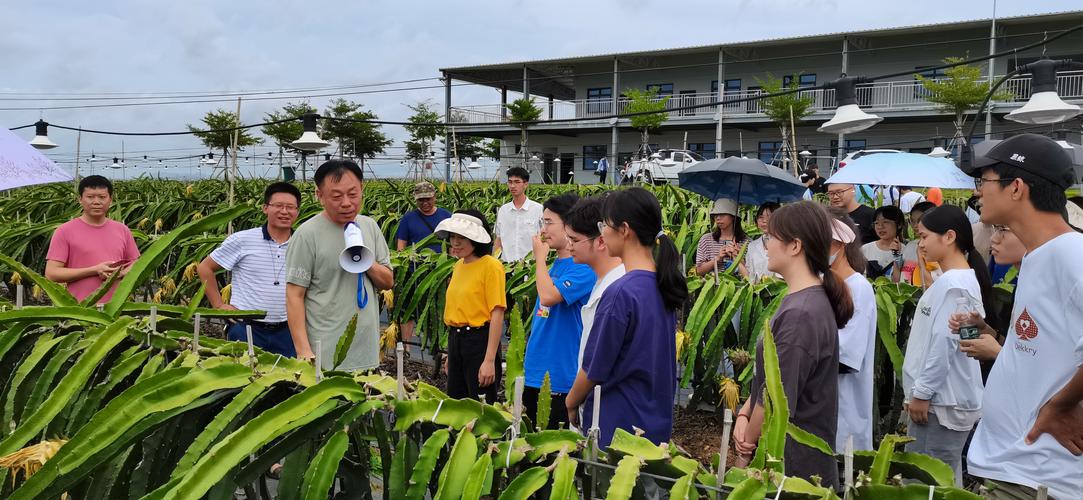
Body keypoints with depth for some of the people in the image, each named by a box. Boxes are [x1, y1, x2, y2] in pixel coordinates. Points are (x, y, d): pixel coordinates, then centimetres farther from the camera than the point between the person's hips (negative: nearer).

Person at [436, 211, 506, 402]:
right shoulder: (458, 265, 11)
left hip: (479, 341, -8)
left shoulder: (491, 266, -12)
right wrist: (450, 354, 16)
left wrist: (489, 361, -19)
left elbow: (497, 314, -16)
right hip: (455, 340, 8)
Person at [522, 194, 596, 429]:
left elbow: (548, 296, -29)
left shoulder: (583, 267, -16)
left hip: (560, 378, -9)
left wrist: (540, 257, -16)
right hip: (534, 374, 9)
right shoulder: (554, 265, 11)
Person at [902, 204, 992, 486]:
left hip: (941, 401, -10)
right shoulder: (961, 279, 15)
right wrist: (920, 391, 20)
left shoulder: (953, 284, -17)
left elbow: (944, 343, -22)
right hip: (944, 398, 10)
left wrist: (921, 393, -16)